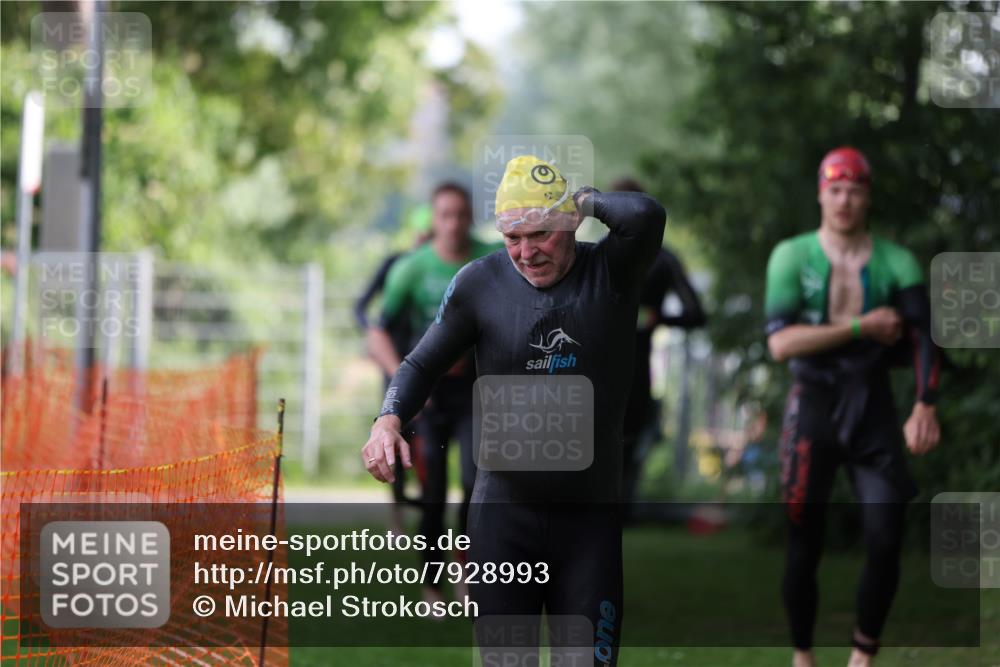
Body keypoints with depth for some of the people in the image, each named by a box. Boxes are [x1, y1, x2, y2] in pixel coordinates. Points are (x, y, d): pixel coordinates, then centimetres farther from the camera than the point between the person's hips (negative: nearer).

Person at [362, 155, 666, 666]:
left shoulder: (610, 274, -5)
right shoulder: (481, 283, -1)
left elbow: (645, 216, -27)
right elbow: (423, 363, 7)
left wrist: (587, 198, -9)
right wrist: (389, 419, -12)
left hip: (591, 516, -1)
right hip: (502, 513, 1)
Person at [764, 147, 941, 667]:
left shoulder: (895, 262, 3)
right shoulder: (792, 255, -1)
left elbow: (924, 336, -11)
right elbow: (780, 342, -13)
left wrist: (925, 406, -26)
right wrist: (861, 326, -15)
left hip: (874, 407, 1)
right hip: (814, 406, -1)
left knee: (886, 543, -7)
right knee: (805, 548, 1)